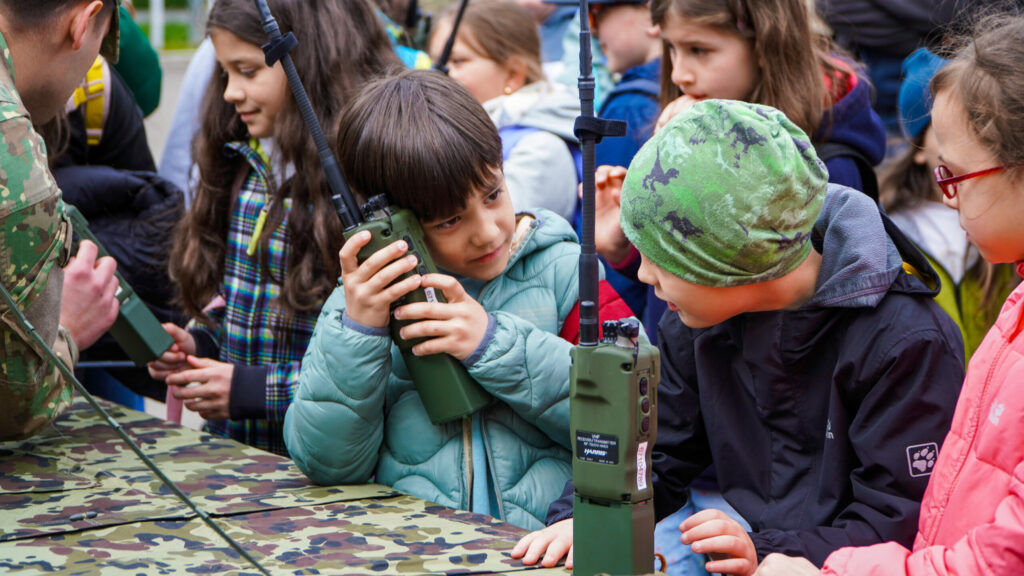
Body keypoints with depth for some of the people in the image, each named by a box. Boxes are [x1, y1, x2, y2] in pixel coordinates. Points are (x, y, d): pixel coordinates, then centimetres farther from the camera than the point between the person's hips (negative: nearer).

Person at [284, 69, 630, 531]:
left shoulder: (563, 271, 5)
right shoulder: (364, 298, 9)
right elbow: (326, 464, 3)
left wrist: (495, 343, -9)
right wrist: (358, 333, -9)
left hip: (546, 543, 0)